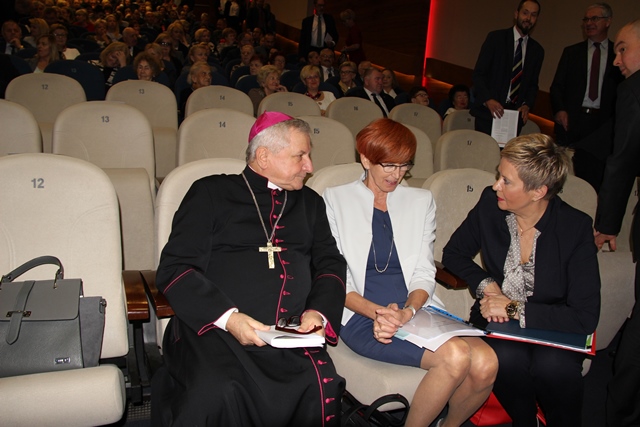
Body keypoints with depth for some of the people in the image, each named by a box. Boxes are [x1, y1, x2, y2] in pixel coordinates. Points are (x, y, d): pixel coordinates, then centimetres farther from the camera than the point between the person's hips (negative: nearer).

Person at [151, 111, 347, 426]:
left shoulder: (310, 203, 23)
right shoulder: (211, 193, 8)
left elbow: (331, 264, 18)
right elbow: (174, 269, 0)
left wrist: (318, 312, -4)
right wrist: (227, 317, -15)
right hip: (214, 327, -3)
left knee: (323, 387, -27)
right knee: (218, 392, -34)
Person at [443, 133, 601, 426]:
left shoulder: (576, 227, -14)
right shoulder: (489, 204, -6)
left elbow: (585, 317, -16)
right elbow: (454, 253, 9)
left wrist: (516, 309, -20)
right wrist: (486, 285, -9)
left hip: (552, 325, -1)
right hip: (496, 321, 2)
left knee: (553, 365, -34)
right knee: (507, 358, -32)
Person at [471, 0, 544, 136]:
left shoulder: (537, 50, 12)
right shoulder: (495, 38, 1)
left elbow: (533, 84, 16)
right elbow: (478, 73, -5)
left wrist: (527, 105, -4)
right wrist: (488, 99, -20)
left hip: (515, 114, 3)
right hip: (488, 111, -3)